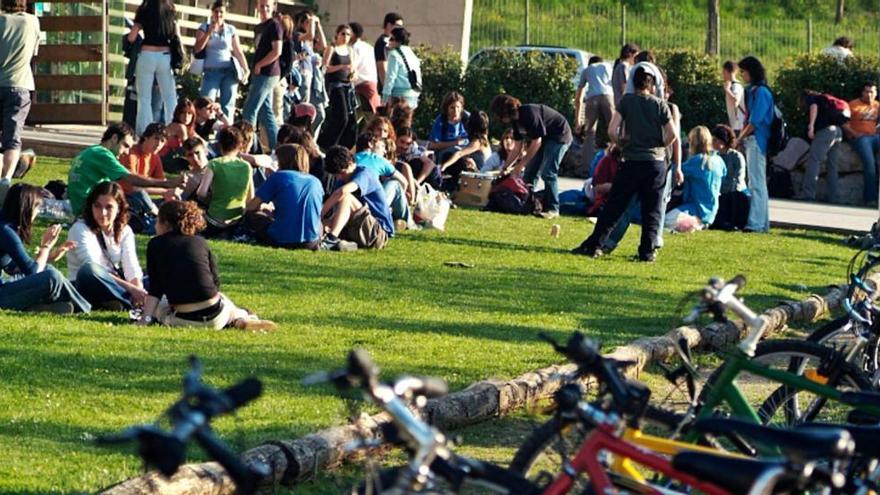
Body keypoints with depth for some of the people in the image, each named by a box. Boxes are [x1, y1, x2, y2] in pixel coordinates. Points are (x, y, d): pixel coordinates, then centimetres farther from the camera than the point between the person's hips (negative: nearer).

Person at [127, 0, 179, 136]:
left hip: (147, 56, -2)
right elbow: (177, 38, 7)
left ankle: (144, 131, -3)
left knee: (144, 97, 3)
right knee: (170, 96, 7)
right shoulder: (170, 12, 7)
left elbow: (131, 38, -3)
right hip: (165, 56, 2)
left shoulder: (144, 11, -1)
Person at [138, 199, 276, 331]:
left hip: (183, 320, -4)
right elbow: (216, 282, 10)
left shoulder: (155, 245, 4)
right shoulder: (201, 242, 10)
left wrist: (145, 318, 0)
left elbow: (155, 290, 0)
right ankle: (242, 320, 8)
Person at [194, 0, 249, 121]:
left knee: (227, 106, 1)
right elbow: (197, 49, -3)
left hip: (229, 71, 1)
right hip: (211, 71, -1)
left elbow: (238, 52, 8)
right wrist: (209, 33, -11)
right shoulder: (204, 28, 7)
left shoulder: (231, 30, 9)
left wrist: (246, 69, -4)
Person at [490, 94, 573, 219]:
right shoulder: (516, 120, 1)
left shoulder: (530, 114, -28)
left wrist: (521, 165, -21)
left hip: (559, 136, -10)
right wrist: (505, 168, 2)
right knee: (530, 172, 5)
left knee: (548, 173, -17)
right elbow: (517, 149, 7)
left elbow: (536, 142, -26)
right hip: (544, 138, 10)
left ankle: (552, 209, -14)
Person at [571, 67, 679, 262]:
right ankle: (647, 251, 2)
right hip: (656, 163, 0)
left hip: (631, 161, 0)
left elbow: (612, 130, -8)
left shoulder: (627, 101, 0)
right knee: (651, 211, 7)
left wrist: (621, 144, 10)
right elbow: (672, 134, -4)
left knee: (613, 206, 5)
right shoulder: (660, 105, 3)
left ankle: (593, 245, 3)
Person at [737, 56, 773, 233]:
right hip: (750, 141, 9)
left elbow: (755, 122, -16)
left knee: (757, 183, -9)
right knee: (755, 183, 11)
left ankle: (756, 223, -10)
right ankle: (762, 222, 14)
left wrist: (740, 138, -8)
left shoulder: (761, 92, -13)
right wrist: (740, 137, 8)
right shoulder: (752, 91, 14)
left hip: (756, 140, -9)